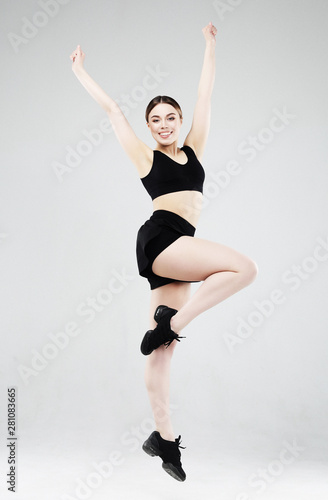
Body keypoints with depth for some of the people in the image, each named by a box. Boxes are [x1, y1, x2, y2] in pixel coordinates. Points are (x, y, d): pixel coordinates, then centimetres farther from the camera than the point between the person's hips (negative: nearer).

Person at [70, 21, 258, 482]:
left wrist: (210, 46, 33)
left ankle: (163, 436, 5)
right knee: (244, 267, -21)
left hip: (177, 250, 5)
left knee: (163, 348, 3)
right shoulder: (145, 157, 11)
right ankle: (171, 323, -12)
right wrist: (81, 72, 30)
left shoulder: (193, 150, 21)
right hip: (160, 238, -4)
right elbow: (112, 109, 20)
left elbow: (205, 97, 27)